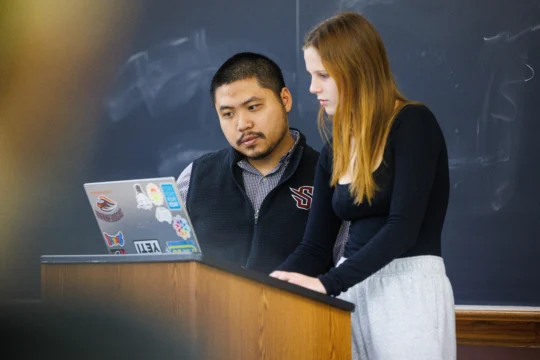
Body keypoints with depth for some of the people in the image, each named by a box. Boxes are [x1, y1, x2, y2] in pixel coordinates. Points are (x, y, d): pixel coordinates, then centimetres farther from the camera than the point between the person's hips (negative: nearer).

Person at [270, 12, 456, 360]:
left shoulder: (413, 124, -10)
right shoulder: (335, 151, 11)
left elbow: (403, 227, -19)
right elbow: (315, 246, 10)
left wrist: (327, 283, -25)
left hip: (410, 288, -6)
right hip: (354, 289, 6)